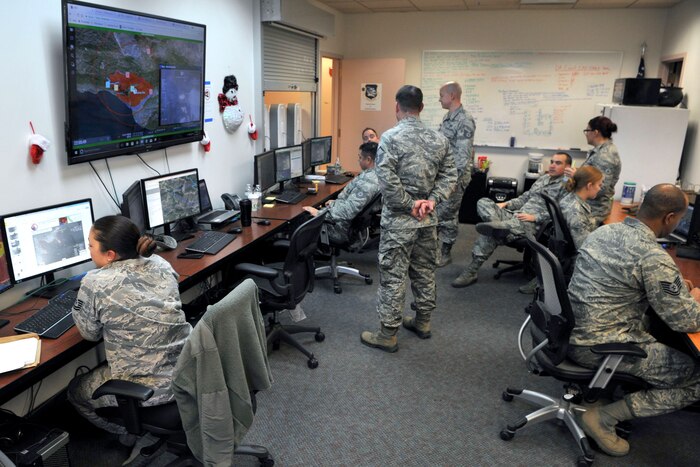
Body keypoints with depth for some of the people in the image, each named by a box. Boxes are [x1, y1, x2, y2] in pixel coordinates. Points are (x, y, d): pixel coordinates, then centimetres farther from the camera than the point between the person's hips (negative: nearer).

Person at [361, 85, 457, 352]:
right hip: (428, 219, 6)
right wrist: (431, 201, -5)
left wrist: (409, 205, -12)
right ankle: (422, 323, 32)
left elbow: (387, 180, -20)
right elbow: (449, 175, 4)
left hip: (399, 219, -6)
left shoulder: (391, 137, -12)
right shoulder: (438, 139, 5)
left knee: (393, 276, 2)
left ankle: (388, 335, 10)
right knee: (424, 272, 18)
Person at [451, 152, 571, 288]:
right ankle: (499, 226, -37)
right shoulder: (543, 178, 23)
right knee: (483, 202, -16)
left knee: (491, 232, -33)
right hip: (516, 216, 8)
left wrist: (535, 217, -20)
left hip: (533, 224, -8)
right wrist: (506, 204, 9)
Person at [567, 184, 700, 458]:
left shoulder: (604, 230, 4)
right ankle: (605, 417, -2)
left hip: (570, 331, 9)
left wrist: (675, 286, 19)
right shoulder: (655, 258, -20)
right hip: (597, 347, -9)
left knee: (653, 326, 30)